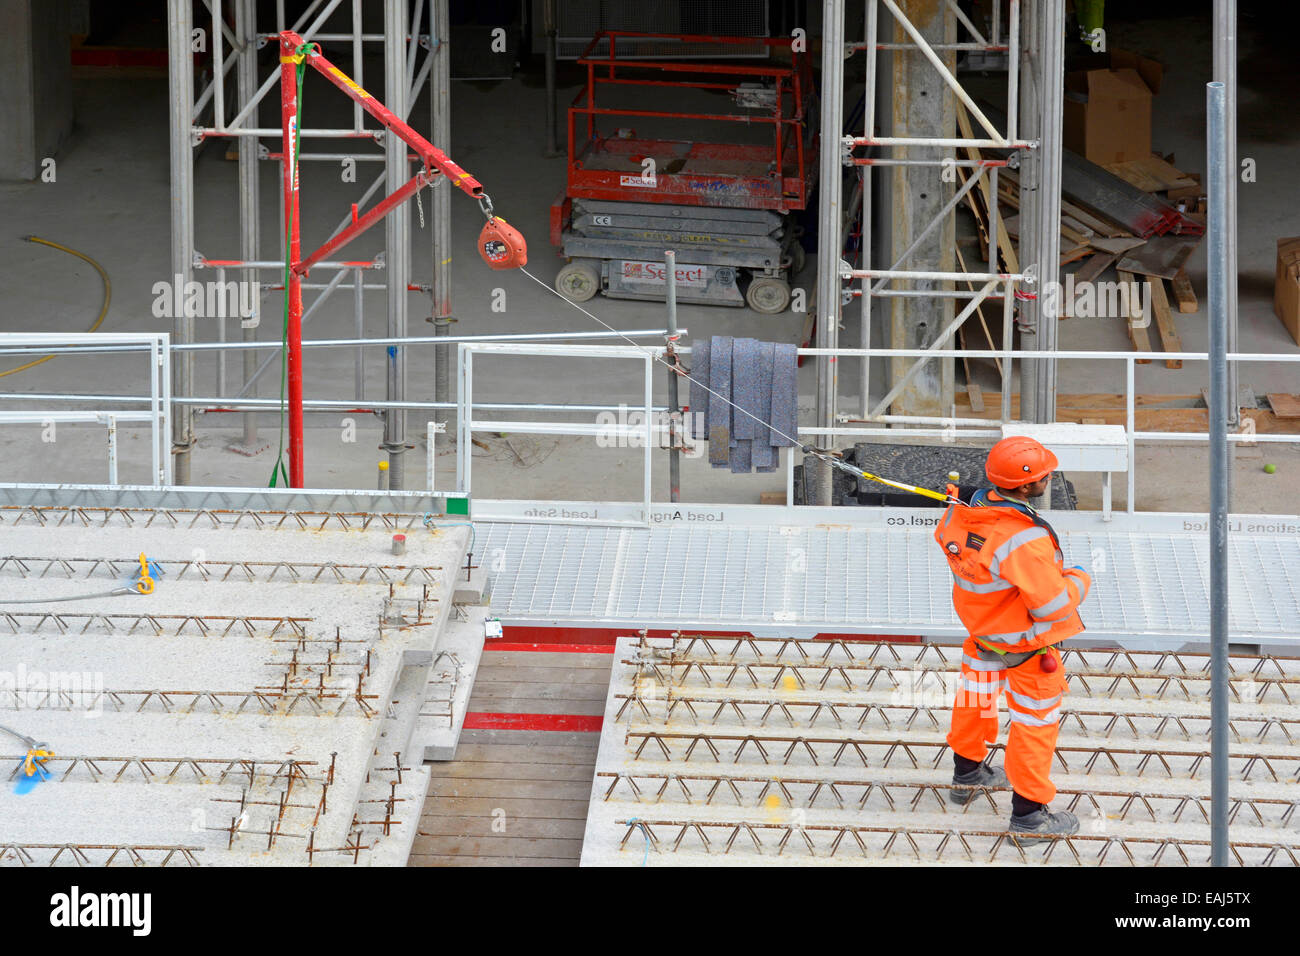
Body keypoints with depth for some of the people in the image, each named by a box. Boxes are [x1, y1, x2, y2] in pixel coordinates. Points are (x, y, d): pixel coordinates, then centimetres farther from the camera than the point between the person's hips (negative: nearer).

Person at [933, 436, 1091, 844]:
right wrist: (1078, 581, -13)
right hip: (1026, 646, -7)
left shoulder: (960, 514, -17)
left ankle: (967, 772, 51)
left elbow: (945, 540, 6)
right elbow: (1053, 606, -32)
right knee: (1035, 720, 11)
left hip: (980, 629, 7)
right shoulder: (1026, 541, -40)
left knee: (977, 699, 29)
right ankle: (1029, 814, 23)